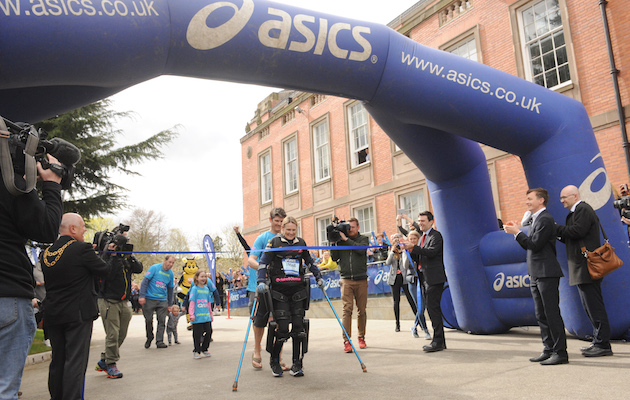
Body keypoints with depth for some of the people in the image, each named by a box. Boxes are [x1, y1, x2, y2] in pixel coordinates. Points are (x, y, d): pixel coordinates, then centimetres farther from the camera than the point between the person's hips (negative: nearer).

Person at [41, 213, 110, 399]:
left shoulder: (47, 252, 7)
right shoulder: (82, 249, -15)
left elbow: (47, 282, 17)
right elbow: (105, 271, -7)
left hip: (52, 314, 7)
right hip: (78, 314, -7)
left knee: (57, 360, 16)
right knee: (76, 361, -2)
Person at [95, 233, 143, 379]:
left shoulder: (127, 257, 10)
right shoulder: (107, 257, -8)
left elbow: (139, 269, -2)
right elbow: (108, 274, -22)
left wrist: (130, 256, -12)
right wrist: (114, 256, -21)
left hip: (124, 302, 6)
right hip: (108, 301, -6)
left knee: (121, 334, 10)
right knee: (112, 334, -7)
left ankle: (103, 361, 25)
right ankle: (111, 364, 8)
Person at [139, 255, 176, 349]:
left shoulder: (171, 274, 7)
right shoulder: (154, 268, -7)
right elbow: (145, 281, -9)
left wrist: (170, 304, 16)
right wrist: (142, 296, -16)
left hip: (162, 300, 4)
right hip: (149, 299, -4)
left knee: (162, 321, -3)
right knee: (148, 320, 5)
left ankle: (159, 341, 2)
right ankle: (149, 338, 25)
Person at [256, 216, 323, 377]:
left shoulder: (301, 243, 12)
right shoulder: (274, 242, 1)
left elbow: (309, 262, 26)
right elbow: (263, 262, -2)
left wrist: (318, 277, 25)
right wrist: (261, 281, -15)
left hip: (298, 290, 3)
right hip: (279, 291, -3)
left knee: (299, 326, -1)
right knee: (282, 328, -7)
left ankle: (297, 364, 11)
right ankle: (274, 361, 16)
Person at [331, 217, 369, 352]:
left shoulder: (363, 239, 8)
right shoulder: (341, 241, 10)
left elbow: (361, 249, -13)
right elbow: (334, 257, 5)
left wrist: (345, 239, -12)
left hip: (361, 280, 0)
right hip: (346, 280, 0)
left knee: (361, 310, 7)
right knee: (347, 309, -9)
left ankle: (361, 337, 22)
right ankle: (346, 341, -9)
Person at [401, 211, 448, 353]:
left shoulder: (436, 235, -8)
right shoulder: (423, 237, 20)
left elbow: (432, 252, -23)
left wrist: (413, 247, -25)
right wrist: (410, 251, 3)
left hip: (435, 278, -9)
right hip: (427, 278, 10)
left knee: (433, 308, -11)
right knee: (433, 308, 11)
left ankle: (438, 341, -7)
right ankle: (440, 341, 18)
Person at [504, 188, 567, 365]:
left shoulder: (545, 219, -13)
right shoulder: (535, 219, 18)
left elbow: (535, 245, -20)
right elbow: (530, 246, 16)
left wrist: (517, 232, -13)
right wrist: (517, 231, 6)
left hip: (547, 273, -10)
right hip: (536, 274, 10)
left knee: (552, 313, -6)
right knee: (541, 315, 13)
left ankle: (560, 352, 0)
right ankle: (549, 349, 20)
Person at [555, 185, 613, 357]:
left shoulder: (583, 209, -10)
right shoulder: (577, 211, 21)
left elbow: (577, 231, -22)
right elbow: (571, 238, 21)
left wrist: (556, 228, -12)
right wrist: (558, 234, 7)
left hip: (587, 267, -11)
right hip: (582, 268, 11)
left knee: (594, 306, -7)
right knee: (590, 305, 14)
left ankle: (603, 345, -3)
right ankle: (599, 341, 21)